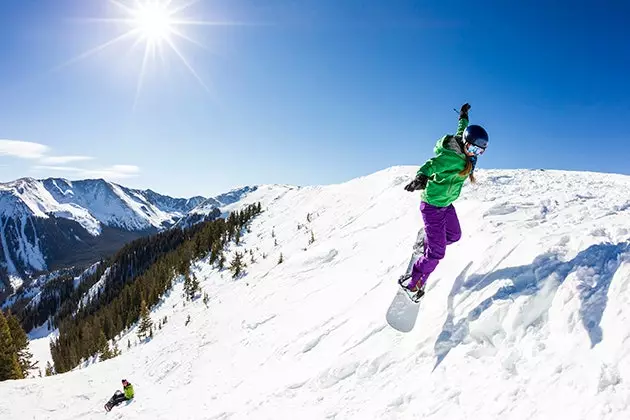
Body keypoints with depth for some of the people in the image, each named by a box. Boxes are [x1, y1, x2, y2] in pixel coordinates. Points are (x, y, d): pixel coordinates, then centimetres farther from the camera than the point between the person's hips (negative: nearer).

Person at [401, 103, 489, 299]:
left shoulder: (462, 150, -1)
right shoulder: (451, 156, -27)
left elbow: (460, 131, 19)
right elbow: (433, 164, -45)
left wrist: (463, 116, 38)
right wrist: (422, 177, -67)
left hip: (446, 204, 10)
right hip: (433, 206, -9)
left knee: (454, 235, 27)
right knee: (436, 252, -7)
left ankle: (426, 243, 50)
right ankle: (413, 282, 10)